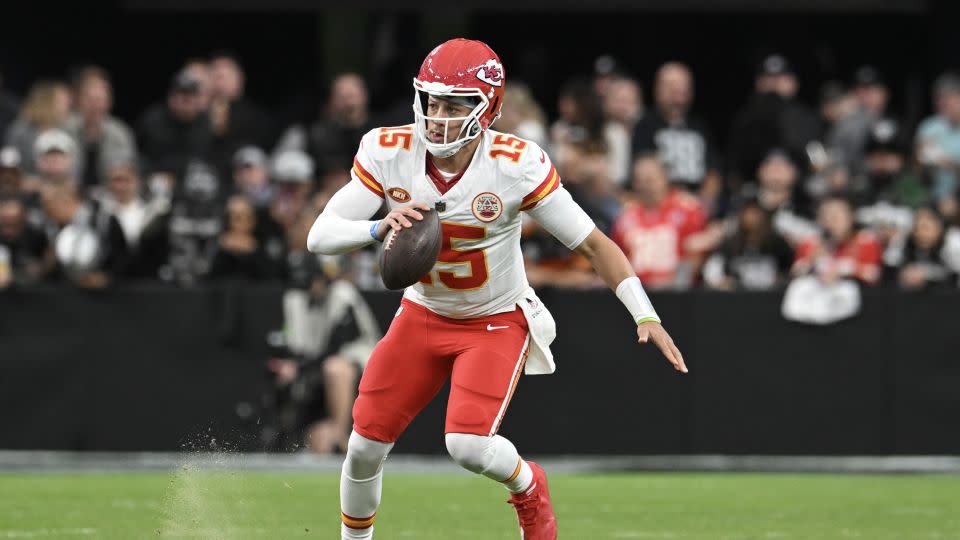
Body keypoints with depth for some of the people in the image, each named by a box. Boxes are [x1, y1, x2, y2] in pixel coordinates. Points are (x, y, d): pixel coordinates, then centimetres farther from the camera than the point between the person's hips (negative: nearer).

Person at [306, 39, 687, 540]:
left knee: (469, 444, -22)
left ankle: (528, 487, 13)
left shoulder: (516, 165, -25)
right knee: (366, 442, 0)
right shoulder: (388, 152, -18)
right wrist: (380, 228, -42)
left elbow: (593, 242, -17)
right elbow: (319, 235, -22)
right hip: (422, 315, 3)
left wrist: (645, 315, -24)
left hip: (498, 322, -3)